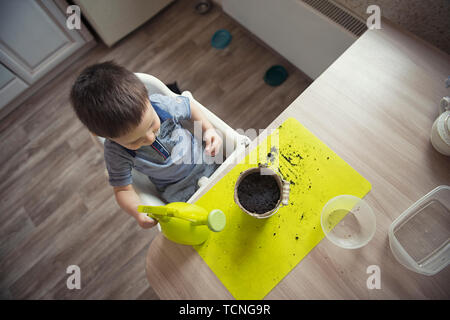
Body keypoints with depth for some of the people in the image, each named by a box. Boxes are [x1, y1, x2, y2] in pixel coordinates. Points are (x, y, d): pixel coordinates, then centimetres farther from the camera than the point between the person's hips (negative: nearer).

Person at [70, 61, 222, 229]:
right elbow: (122, 189, -13)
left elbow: (189, 105, -4)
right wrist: (139, 214, -31)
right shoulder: (115, 152, -25)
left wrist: (209, 129, -16)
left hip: (205, 160, 2)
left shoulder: (161, 104, -25)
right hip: (177, 189, -1)